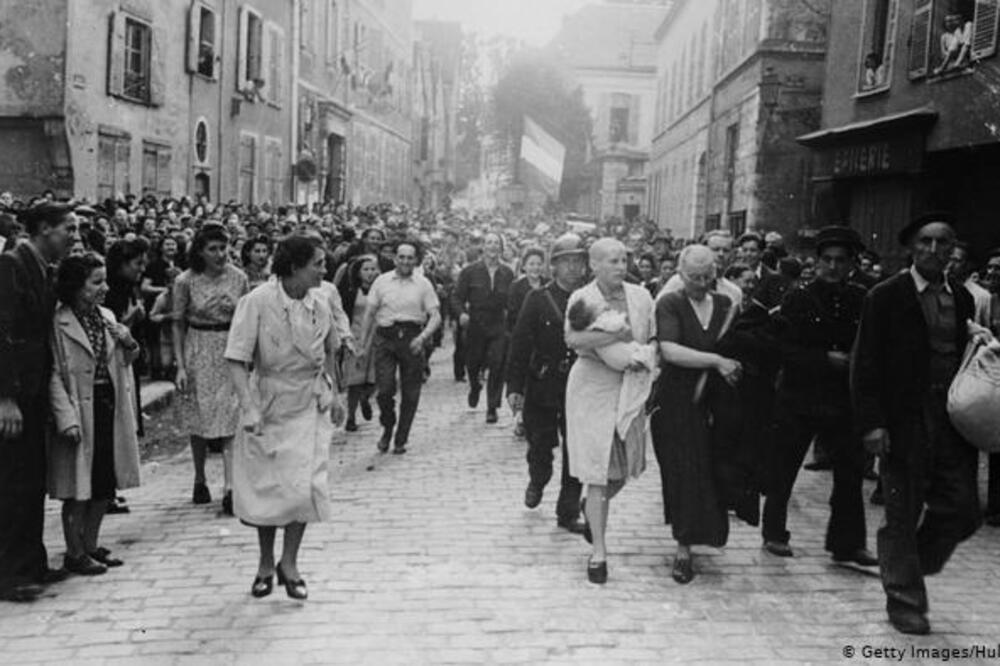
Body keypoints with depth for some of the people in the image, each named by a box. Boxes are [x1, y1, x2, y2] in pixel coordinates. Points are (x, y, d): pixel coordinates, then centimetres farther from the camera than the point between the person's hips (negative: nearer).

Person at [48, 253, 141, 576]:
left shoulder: (107, 317, 10)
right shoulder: (58, 323, -11)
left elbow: (123, 363, 18)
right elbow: (55, 377, -14)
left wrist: (128, 343, -4)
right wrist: (67, 419, -21)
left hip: (111, 407, 7)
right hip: (81, 413, -7)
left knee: (105, 484, 12)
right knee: (79, 487, 3)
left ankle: (91, 545, 27)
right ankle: (74, 552, 16)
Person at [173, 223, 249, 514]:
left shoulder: (238, 278, -1)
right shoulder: (186, 281, -5)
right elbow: (178, 324, 1)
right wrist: (180, 365, -4)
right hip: (199, 350, -1)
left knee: (231, 415, -6)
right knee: (201, 414, 5)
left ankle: (229, 489, -5)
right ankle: (200, 480, 24)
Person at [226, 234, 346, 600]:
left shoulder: (319, 305, -4)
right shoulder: (257, 302, -17)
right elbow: (237, 360, -20)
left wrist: (334, 393, 12)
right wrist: (249, 409, -29)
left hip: (310, 406, 2)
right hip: (269, 405, -2)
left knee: (305, 486, -5)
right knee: (265, 488, 9)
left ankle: (289, 563, 15)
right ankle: (266, 563, 29)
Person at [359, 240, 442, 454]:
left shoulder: (423, 284, 4)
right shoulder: (381, 281, 6)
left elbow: (435, 316, 0)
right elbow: (370, 314, 9)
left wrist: (423, 337, -16)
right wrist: (363, 345, 8)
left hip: (412, 339, 0)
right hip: (385, 338, 0)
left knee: (410, 393, 5)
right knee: (384, 389, -8)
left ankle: (401, 440, 20)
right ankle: (387, 429, 20)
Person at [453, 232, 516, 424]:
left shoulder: (507, 273, 5)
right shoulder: (469, 271, 1)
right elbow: (458, 297, 1)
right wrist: (462, 313, -16)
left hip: (499, 326, 0)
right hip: (475, 325, 0)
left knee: (497, 366, -7)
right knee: (473, 363, 9)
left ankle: (492, 408, 3)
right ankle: (475, 387, 44)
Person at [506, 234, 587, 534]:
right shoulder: (538, 299, -4)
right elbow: (520, 345, -5)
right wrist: (514, 386, -10)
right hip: (542, 388, -1)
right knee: (540, 447, 12)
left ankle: (568, 512, 17)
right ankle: (537, 483, 45)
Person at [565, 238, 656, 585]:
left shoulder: (640, 296, 4)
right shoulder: (581, 298, -8)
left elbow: (654, 341, 11)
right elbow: (572, 339, -26)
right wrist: (617, 335, -28)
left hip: (631, 389, 4)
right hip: (593, 390, -4)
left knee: (622, 471, 12)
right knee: (598, 473, -2)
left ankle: (590, 507, 44)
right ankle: (599, 550, 9)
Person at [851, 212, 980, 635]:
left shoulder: (962, 299, 10)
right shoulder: (886, 297, -5)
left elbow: (966, 359, 12)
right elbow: (865, 364, -8)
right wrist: (871, 423, -15)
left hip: (952, 422, 5)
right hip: (904, 423, -4)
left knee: (963, 512, 4)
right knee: (903, 516, 5)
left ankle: (910, 566, 29)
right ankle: (905, 602, 21)